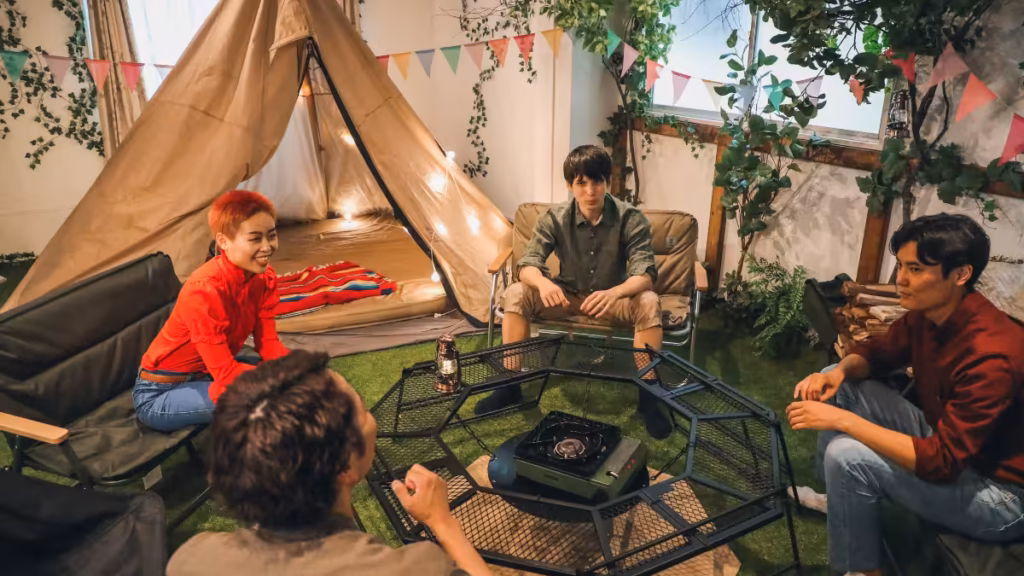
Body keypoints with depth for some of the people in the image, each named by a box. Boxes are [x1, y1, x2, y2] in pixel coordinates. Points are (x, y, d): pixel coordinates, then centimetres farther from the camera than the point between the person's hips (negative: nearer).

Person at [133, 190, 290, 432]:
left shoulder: (264, 277, -8)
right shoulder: (205, 290, -31)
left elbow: (268, 342, -8)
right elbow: (227, 374, -31)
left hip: (207, 374, 8)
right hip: (158, 394, -7)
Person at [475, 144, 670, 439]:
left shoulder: (631, 218, -19)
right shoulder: (555, 218, -14)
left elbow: (645, 276, -27)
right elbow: (526, 264, -20)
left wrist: (615, 293, -50)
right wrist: (542, 282, -45)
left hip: (612, 297, -1)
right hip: (567, 295, 2)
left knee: (649, 303, -33)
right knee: (516, 294, -24)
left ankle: (647, 395, -18)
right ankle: (510, 385, -12)